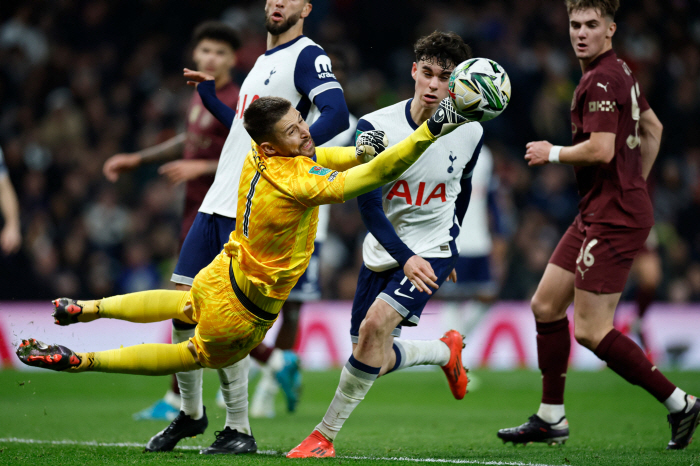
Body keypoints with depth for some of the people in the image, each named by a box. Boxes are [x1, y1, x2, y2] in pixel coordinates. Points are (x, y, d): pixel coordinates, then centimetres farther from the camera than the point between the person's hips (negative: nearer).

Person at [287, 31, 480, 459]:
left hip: (433, 250, -2)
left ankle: (325, 435, -14)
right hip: (384, 250, 2)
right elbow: (368, 203, -17)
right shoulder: (377, 127, -15)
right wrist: (404, 257, -29)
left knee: (377, 322, -26)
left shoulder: (469, 133, -8)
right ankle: (447, 352, 41)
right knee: (375, 359, 7)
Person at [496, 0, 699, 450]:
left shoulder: (602, 80, -17)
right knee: (546, 304, 12)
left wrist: (553, 153, -10)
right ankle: (551, 419, 18)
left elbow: (601, 150, -26)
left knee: (592, 329, -9)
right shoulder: (619, 73, 14)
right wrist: (636, 183, 26)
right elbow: (652, 128, 26)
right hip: (597, 213, 10)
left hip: (615, 218, -10)